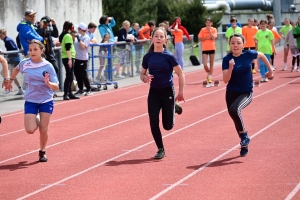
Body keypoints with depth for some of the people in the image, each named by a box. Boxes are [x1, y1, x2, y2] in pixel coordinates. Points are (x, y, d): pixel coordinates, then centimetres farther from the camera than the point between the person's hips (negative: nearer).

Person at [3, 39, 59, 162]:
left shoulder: (48, 66, -13)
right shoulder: (25, 63, -7)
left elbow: (56, 87, -13)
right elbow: (16, 69, 18)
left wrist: (48, 83, -32)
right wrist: (10, 80, 21)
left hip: (46, 100, -1)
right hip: (30, 100, 1)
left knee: (43, 129, 0)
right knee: (30, 130, -10)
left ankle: (42, 152, 24)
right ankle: (36, 120, 26)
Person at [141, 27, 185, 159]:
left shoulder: (169, 56, -11)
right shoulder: (148, 57, -2)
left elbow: (180, 74, -6)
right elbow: (142, 74, 8)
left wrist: (180, 92, -11)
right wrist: (145, 79, -15)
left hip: (167, 91, -3)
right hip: (153, 92, 3)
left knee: (167, 126, 2)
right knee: (153, 122, -7)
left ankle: (174, 108, 35)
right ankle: (160, 150, 11)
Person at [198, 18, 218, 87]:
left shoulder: (214, 29, 0)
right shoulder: (203, 30, 2)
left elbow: (213, 38, -14)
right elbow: (200, 39, -1)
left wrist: (209, 30, -16)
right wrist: (207, 38, -13)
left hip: (212, 48, 0)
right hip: (205, 49, 0)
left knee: (211, 64, 3)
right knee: (205, 64, -10)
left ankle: (210, 79, 7)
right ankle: (209, 73, 20)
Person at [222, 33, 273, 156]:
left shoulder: (249, 54, -10)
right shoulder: (227, 59, -10)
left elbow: (261, 55, 12)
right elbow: (225, 80, -16)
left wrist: (270, 70, 19)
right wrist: (231, 68, -32)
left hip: (246, 93, -2)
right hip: (231, 93, 3)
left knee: (234, 109, -31)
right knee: (236, 120, 10)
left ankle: (244, 135, -10)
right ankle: (244, 145, 33)